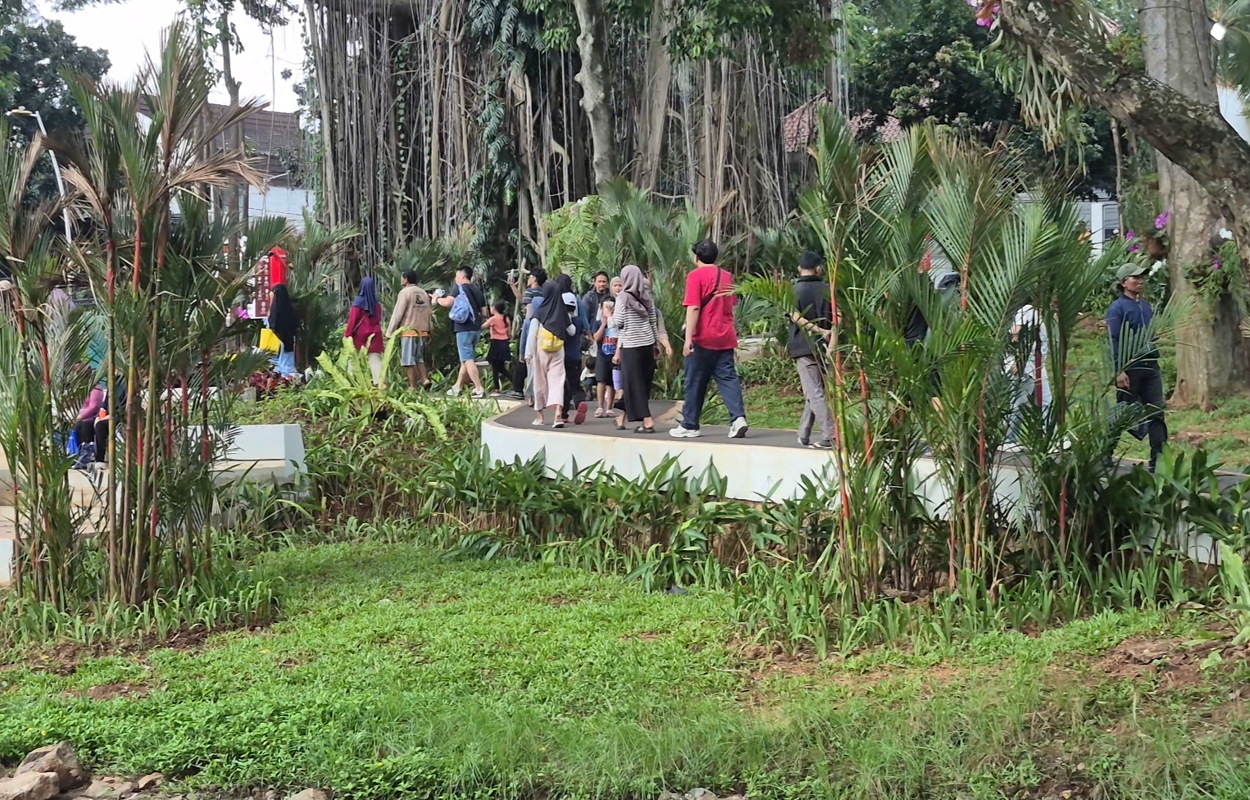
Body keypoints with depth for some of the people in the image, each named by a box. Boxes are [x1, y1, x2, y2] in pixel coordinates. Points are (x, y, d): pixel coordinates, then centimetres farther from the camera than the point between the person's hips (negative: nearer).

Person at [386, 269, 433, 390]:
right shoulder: (424, 293, 12)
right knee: (419, 358, 15)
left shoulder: (405, 292, -8)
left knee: (409, 361, -2)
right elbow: (428, 313, 14)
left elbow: (397, 314, -11)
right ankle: (425, 379, -1)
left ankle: (413, 387, -3)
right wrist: (428, 331, 20)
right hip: (422, 331, 6)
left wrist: (390, 332, -7)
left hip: (408, 331, -6)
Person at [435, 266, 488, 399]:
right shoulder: (477, 291, 13)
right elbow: (484, 312, 14)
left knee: (468, 360, -8)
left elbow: (448, 302, -18)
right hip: (476, 329, 7)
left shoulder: (459, 288, -6)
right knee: (466, 359, 15)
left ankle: (479, 389, -15)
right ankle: (457, 388, 23)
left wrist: (438, 299, 1)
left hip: (464, 329, -7)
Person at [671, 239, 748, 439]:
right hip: (725, 338, 5)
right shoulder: (726, 276, 13)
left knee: (695, 383, 4)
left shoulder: (696, 275, -7)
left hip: (703, 338, -5)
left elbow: (693, 308, -15)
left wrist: (688, 338, -17)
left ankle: (689, 426, 11)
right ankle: (738, 417, -16)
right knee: (728, 378, 2)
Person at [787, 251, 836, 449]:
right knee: (813, 392, 15)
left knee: (814, 393, -5)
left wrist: (819, 331, -19)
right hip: (824, 348, 4)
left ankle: (830, 436, -13)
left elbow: (797, 318, -17)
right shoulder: (828, 290, 4)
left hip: (804, 347, -4)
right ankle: (803, 435, 20)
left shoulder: (795, 290, -4)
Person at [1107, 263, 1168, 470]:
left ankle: (1158, 459, -3)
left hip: (1150, 367, 6)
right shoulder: (1117, 308, -7)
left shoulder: (1147, 307, 16)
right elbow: (1113, 341, -12)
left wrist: (1155, 364, 19)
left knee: (1156, 413, -2)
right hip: (1129, 369, -6)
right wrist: (1119, 371, -19)